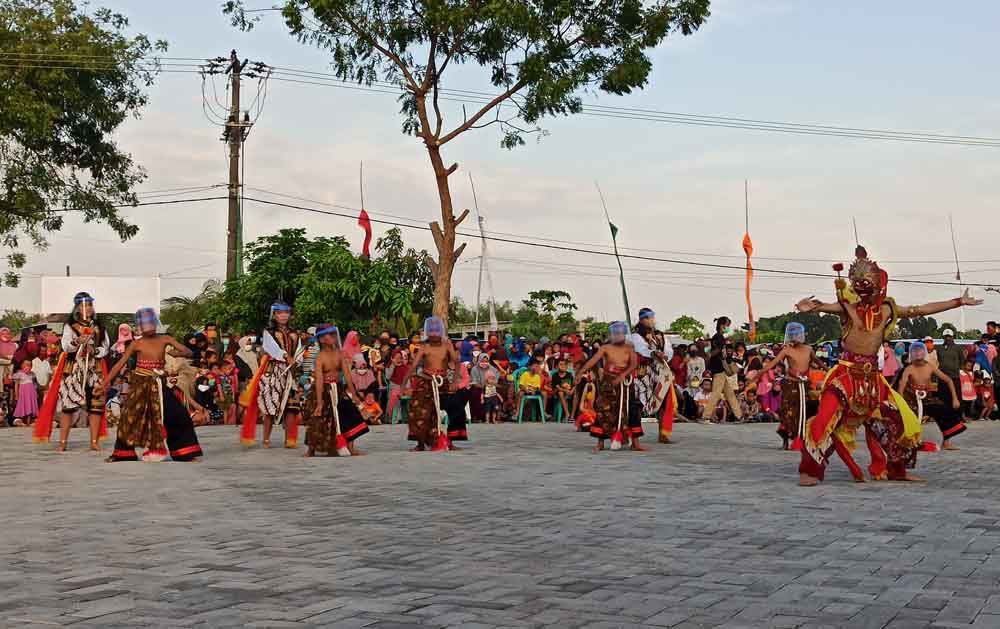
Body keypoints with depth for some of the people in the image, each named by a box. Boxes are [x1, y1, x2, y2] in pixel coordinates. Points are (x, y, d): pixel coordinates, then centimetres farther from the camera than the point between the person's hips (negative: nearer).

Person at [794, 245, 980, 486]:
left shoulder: (887, 309, 8)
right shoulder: (847, 307, -6)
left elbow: (922, 310, 16)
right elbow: (823, 307, -24)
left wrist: (958, 302, 19)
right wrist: (809, 306, -48)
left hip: (871, 374, 5)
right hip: (847, 372, -5)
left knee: (895, 419, 10)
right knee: (826, 418, -19)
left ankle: (894, 469, 30)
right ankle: (809, 471, -11)